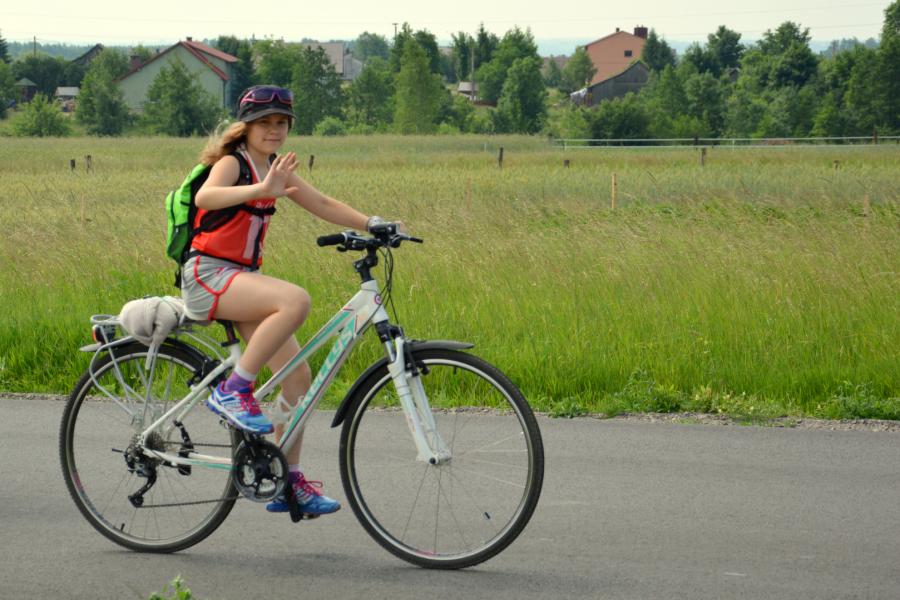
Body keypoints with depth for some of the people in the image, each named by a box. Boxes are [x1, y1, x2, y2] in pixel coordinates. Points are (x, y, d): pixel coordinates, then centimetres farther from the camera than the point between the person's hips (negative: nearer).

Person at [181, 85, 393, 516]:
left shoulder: (274, 169, 14)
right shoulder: (232, 163, -11)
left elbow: (323, 205, 17)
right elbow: (205, 196, -33)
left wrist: (372, 225, 3)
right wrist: (262, 190, -49)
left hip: (240, 278, 9)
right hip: (207, 274, -9)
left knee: (297, 374, 0)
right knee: (295, 300, -33)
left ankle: (289, 482, 8)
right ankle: (233, 391, -21)